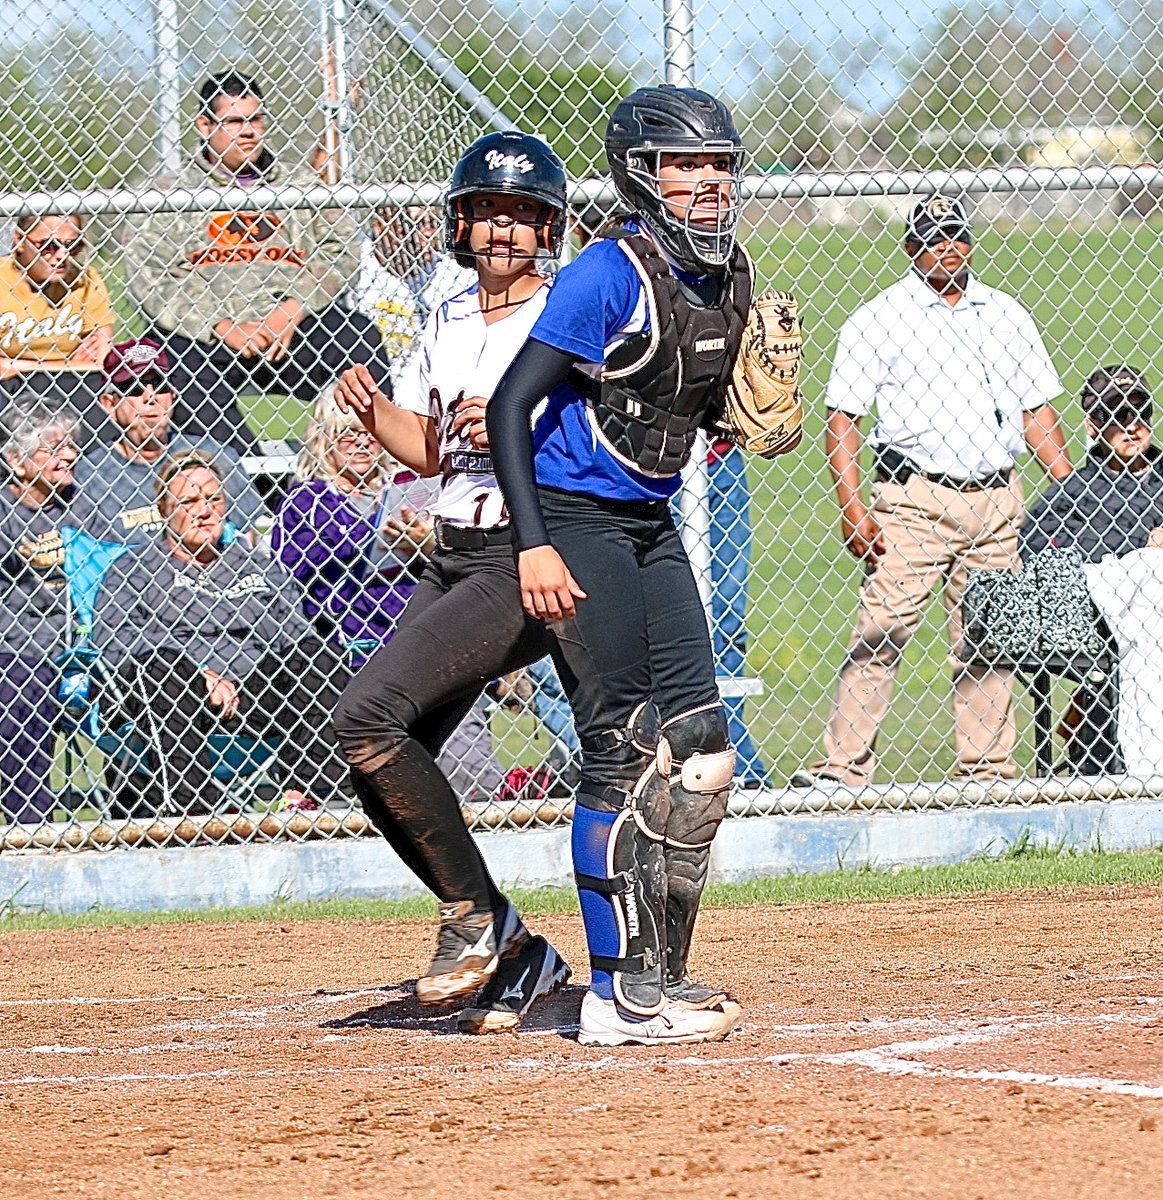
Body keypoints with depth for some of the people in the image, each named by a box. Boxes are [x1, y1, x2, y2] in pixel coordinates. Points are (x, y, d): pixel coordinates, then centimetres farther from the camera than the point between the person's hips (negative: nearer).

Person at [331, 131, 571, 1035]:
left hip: (527, 563, -9)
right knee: (383, 769, 1)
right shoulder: (449, 323, 16)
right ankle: (515, 957, 10)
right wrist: (373, 410, 5)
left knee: (369, 719, -22)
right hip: (455, 561, 9)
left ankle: (478, 916, -10)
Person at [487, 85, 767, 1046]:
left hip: (652, 525, 8)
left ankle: (660, 971, 17)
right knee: (624, 753, -8)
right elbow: (510, 406, -18)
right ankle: (620, 994, -3)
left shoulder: (729, 277, 7)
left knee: (699, 750, 6)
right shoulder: (612, 274, -17)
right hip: (577, 524, -8)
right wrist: (533, 545, -25)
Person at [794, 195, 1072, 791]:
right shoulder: (878, 319, 1)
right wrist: (852, 507, -13)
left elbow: (1036, 410, 19)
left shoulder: (1006, 315, 15)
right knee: (880, 632, -11)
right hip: (916, 497, -4)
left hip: (998, 500, 4)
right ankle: (844, 764, -11)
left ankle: (987, 768, 14)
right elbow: (841, 417, -2)